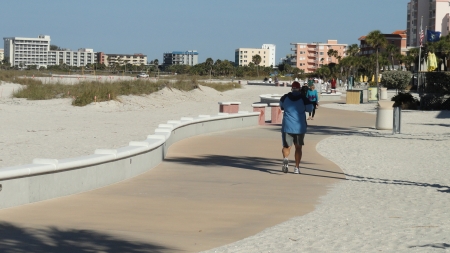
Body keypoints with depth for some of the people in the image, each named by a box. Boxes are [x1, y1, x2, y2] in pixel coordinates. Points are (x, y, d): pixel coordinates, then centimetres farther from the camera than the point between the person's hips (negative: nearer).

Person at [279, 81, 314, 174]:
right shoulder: (303, 98, -6)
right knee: (298, 147, 13)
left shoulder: (285, 98, -1)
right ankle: (297, 168, 11)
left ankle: (285, 158, -24)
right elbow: (310, 109, 5)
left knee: (286, 146, 7)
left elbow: (281, 106, 17)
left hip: (287, 127, 0)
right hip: (300, 127, 0)